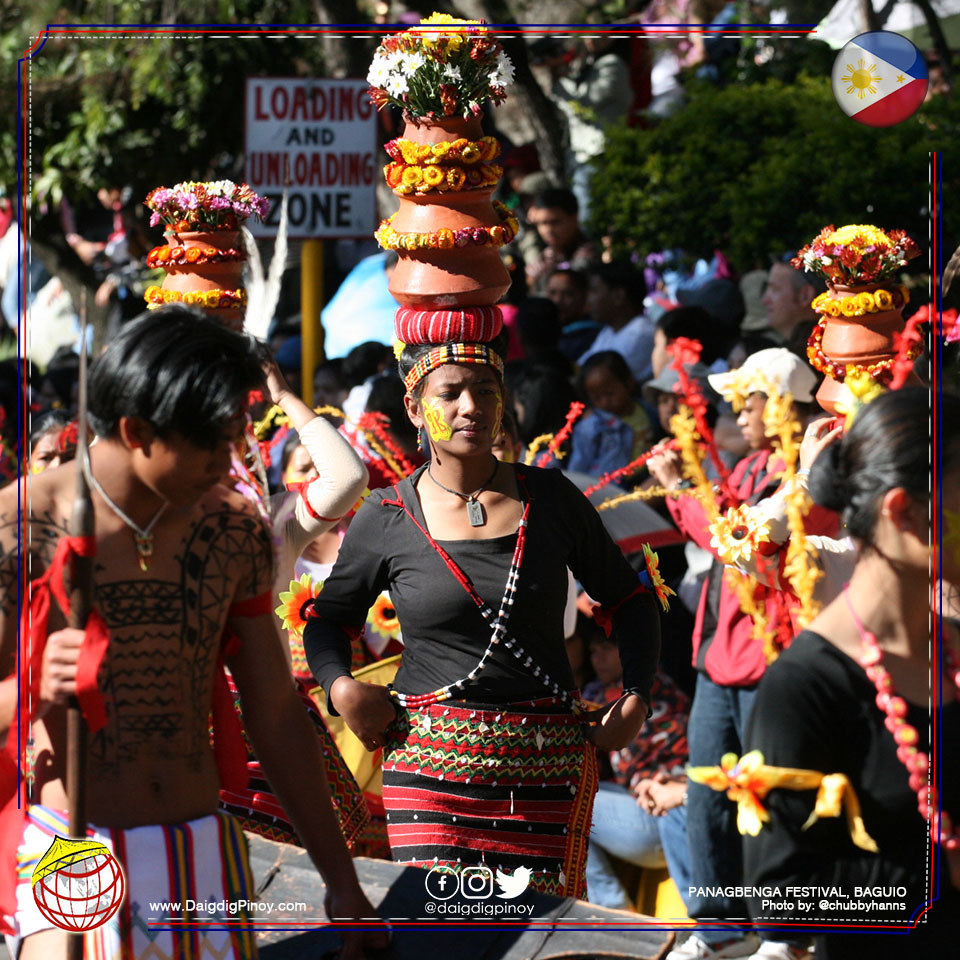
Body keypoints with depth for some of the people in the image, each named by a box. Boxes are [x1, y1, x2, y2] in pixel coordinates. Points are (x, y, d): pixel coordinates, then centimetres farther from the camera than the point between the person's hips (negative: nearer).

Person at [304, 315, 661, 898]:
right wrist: (341, 686, -1)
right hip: (431, 758, -1)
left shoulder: (551, 498, 7)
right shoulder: (387, 520, 4)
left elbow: (629, 597, 19)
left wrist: (637, 697, 8)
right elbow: (329, 617, 18)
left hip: (548, 767, 1)